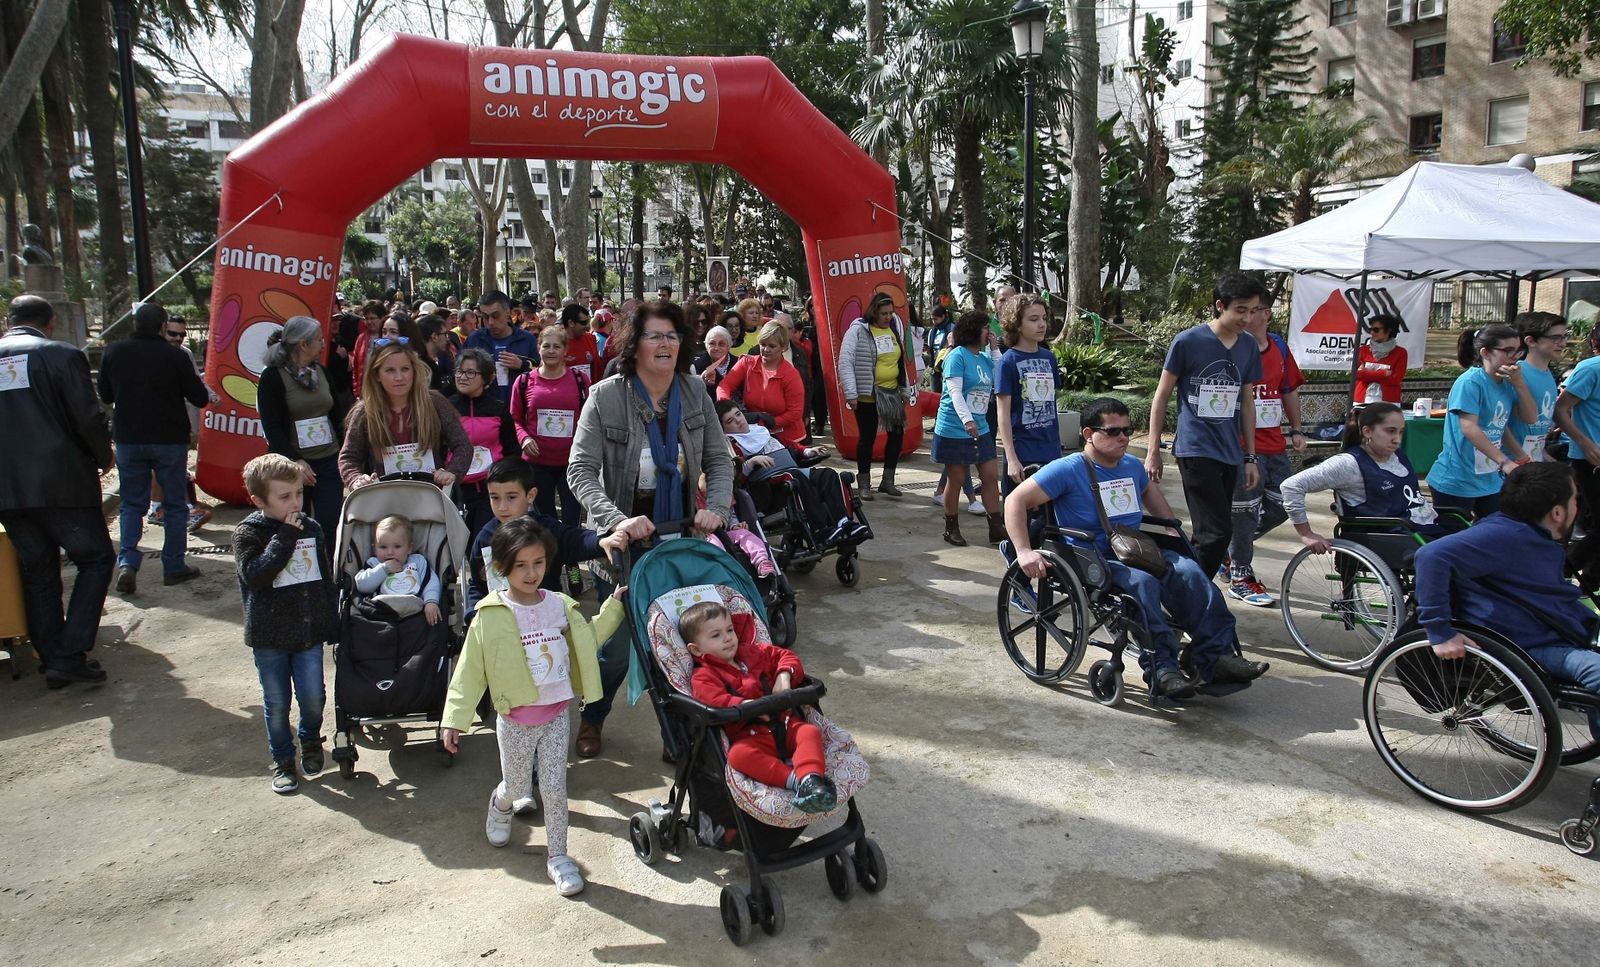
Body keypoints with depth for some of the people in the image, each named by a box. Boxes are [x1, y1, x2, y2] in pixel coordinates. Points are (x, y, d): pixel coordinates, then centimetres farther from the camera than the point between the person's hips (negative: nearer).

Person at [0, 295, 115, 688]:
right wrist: (103, 459, 8)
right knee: (96, 559, 5)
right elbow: (89, 418, -10)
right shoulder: (62, 355, -5)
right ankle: (68, 657, -4)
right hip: (61, 482, -5)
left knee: (37, 571, 14)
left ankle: (52, 658, 18)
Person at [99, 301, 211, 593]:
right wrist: (207, 393, 16)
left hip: (128, 439, 3)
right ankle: (174, 566, 11)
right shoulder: (175, 356, -13)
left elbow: (105, 397, 10)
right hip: (169, 438, -3)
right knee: (175, 504, 8)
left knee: (132, 503, 12)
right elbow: (200, 398, -6)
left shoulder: (113, 352, -2)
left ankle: (127, 562, -3)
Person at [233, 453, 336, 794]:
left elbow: (326, 579, 10)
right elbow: (255, 574, -25)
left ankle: (311, 740, 33)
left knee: (313, 696, 5)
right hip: (269, 635, -2)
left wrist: (332, 622, 10)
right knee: (276, 703, 9)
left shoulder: (312, 528, 2)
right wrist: (286, 536, -23)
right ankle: (283, 760, 26)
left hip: (309, 631, 2)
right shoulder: (247, 533, -8)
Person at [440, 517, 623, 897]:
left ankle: (558, 855, 20)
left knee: (554, 787, 5)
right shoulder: (490, 616, -12)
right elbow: (470, 671, -8)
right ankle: (500, 805, 51)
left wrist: (614, 606, 6)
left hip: (556, 714, 2)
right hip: (516, 720, -2)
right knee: (517, 788, 15)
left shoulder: (560, 605, 0)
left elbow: (588, 637, 15)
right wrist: (456, 719, -8)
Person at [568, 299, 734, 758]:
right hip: (623, 536, -3)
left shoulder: (694, 392, -1)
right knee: (618, 643, 4)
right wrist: (617, 519, -29)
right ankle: (592, 717, 32)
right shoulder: (605, 396, -13)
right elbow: (580, 471, -15)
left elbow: (719, 459, 4)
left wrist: (716, 507, -14)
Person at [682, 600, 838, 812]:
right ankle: (794, 779, -45)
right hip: (749, 735, -5)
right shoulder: (704, 676, 5)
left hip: (785, 722, 5)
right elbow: (715, 701, -14)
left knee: (810, 732, -25)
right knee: (738, 754, -37)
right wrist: (745, 706, -28)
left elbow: (785, 656, 27)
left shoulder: (754, 653, 23)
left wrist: (784, 676, 5)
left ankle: (811, 777, -46)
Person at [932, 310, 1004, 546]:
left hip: (980, 428, 7)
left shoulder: (985, 358, 11)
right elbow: (955, 391, -21)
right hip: (954, 429, -7)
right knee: (955, 479, 3)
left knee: (991, 474, 4)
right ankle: (951, 529, 17)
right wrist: (967, 420, -34)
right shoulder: (958, 356, -11)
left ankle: (996, 527, 11)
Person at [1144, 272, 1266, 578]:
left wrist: (1250, 457, 14)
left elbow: (1246, 404, 16)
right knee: (1217, 533, -14)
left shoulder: (1249, 348, 9)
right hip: (1196, 450, -6)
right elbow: (1161, 396, -2)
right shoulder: (1188, 342, -7)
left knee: (1214, 534, 8)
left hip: (1229, 454, 6)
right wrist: (1153, 451, -3)